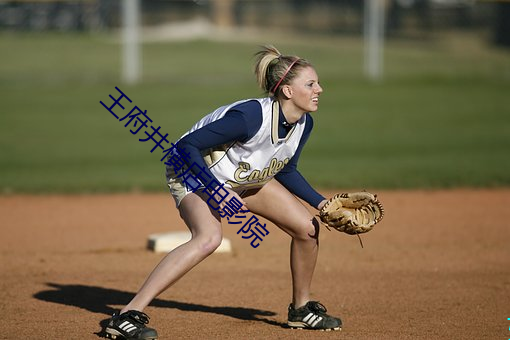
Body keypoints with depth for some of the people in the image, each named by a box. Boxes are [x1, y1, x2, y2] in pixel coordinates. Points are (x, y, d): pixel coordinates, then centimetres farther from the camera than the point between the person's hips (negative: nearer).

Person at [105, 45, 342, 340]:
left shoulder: (303, 124, -10)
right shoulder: (251, 116, -35)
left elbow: (285, 170, 9)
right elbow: (187, 145, -31)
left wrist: (321, 203, -1)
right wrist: (216, 191, -35)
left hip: (245, 179, 8)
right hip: (196, 175, -8)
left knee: (308, 227, 0)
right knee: (209, 237, -35)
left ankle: (301, 308, 24)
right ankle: (129, 315, -36)